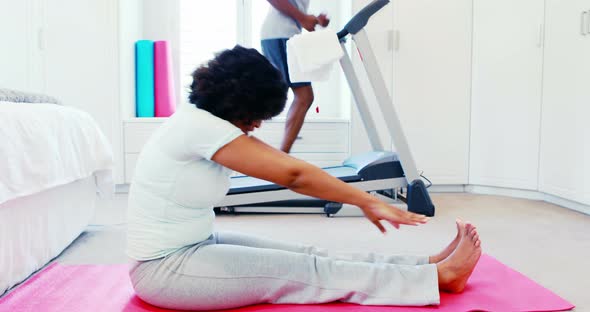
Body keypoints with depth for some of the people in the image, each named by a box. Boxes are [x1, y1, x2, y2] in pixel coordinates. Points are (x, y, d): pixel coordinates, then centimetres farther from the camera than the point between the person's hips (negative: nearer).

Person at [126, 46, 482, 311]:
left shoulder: (208, 121, 4)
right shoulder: (198, 125, -24)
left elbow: (285, 166, 1)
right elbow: (292, 173, -25)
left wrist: (364, 200, -1)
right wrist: (369, 201, -16)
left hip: (195, 246, 8)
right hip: (163, 268, -8)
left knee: (308, 256, -1)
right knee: (305, 271, -11)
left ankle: (429, 265, 2)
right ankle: (439, 276, -5)